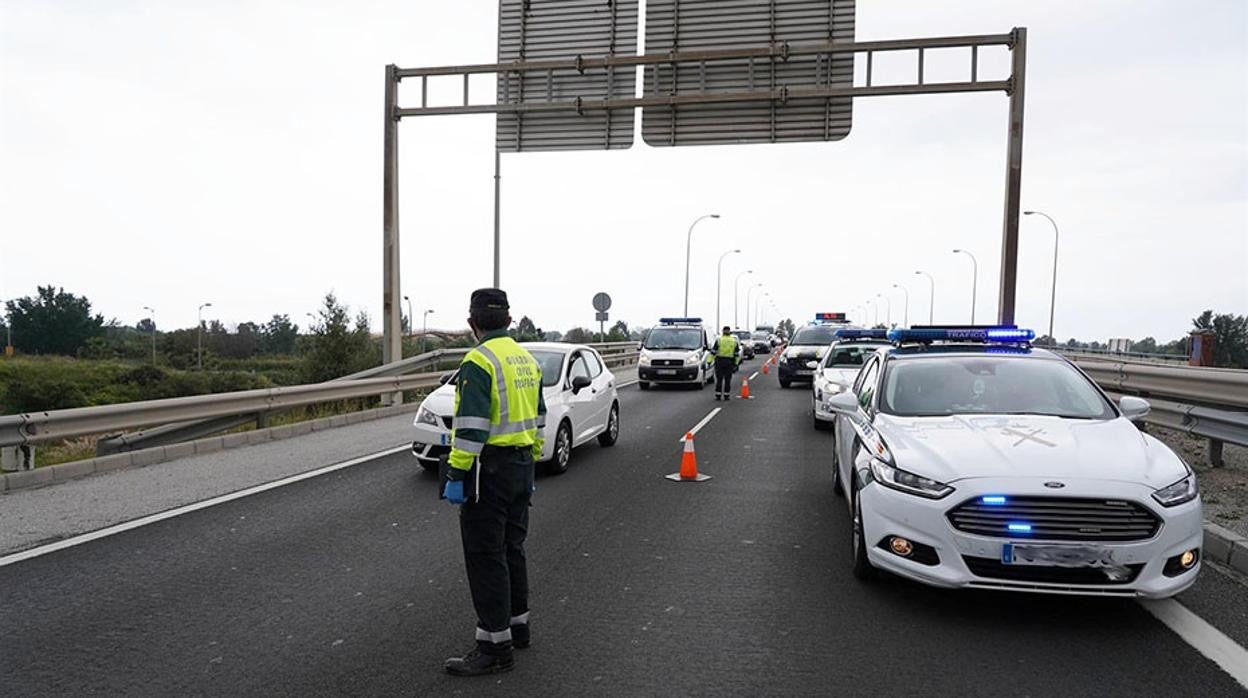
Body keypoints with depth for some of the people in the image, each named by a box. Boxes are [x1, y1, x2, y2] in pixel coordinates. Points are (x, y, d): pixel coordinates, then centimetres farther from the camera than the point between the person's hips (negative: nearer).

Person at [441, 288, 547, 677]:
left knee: (485, 558, -1)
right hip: (521, 466, 9)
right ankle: (518, 626, 30)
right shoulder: (526, 359, 12)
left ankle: (495, 647, 4)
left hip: (490, 470, -9)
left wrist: (456, 476, -18)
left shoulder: (479, 362, -16)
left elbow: (470, 428, -22)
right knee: (511, 550, 19)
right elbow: (538, 417, 16)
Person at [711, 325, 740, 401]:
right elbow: (737, 354, 8)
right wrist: (736, 364, 14)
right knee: (727, 379, 6)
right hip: (729, 362, 2)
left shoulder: (718, 340, -2)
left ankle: (718, 395, 2)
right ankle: (726, 395, 7)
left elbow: (713, 352, -5)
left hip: (719, 361, -1)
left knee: (719, 379, 3)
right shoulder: (734, 341, 6)